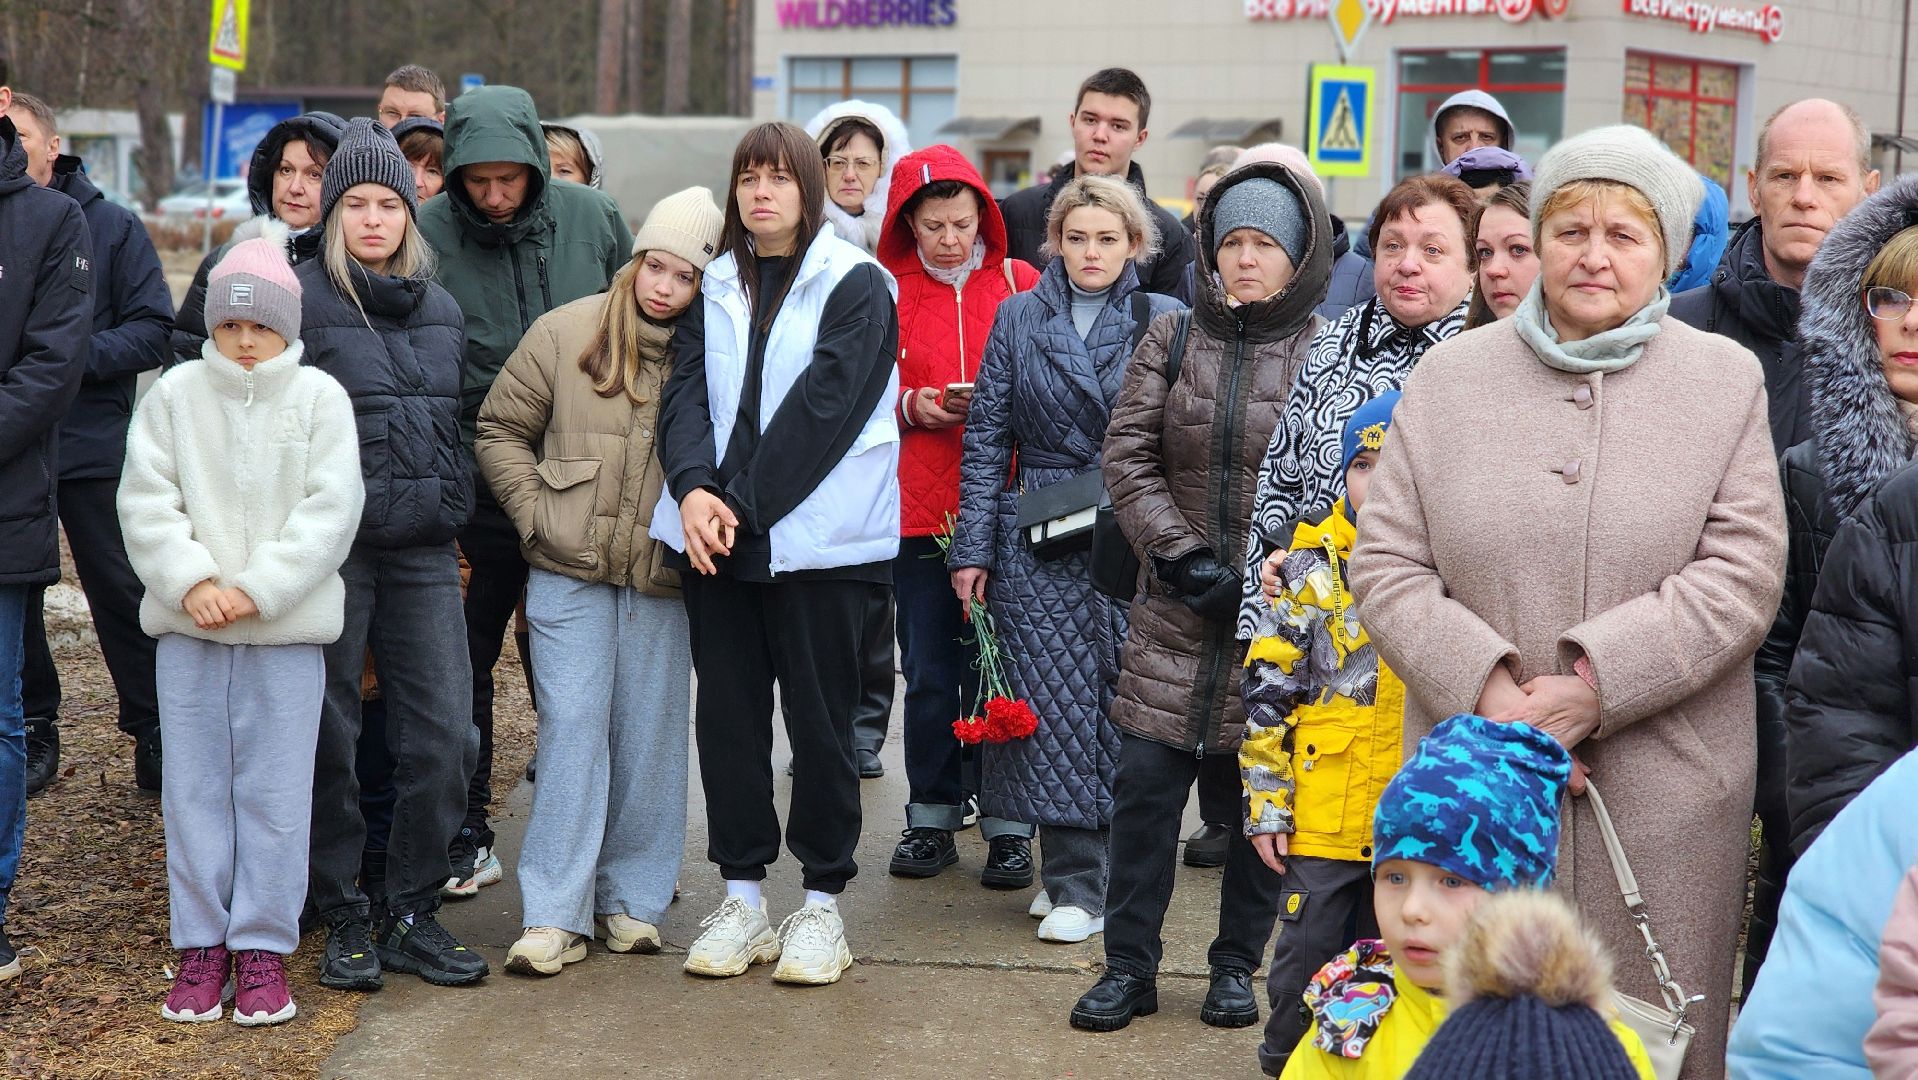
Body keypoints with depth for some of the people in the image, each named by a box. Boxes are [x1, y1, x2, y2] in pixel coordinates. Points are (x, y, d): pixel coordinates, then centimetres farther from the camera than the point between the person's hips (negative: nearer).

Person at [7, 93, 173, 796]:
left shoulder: (111, 226, 1)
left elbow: (154, 330, -3)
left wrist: (77, 355, -17)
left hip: (92, 446, -2)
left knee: (120, 592, 1)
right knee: (15, 595, 9)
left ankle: (153, 732, 11)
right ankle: (34, 731, 23)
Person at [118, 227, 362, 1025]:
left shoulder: (318, 397, 1)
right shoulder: (175, 395, 5)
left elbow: (332, 508, -6)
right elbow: (145, 502, 2)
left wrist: (258, 588, -13)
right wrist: (190, 581, -12)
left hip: (286, 628, -2)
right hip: (188, 627, 2)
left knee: (275, 791, 2)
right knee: (194, 787, 6)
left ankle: (263, 945, 12)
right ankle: (200, 943, 16)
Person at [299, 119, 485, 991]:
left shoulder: (439, 308, 14)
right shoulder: (301, 297, -3)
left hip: (424, 548, 5)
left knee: (444, 735, 0)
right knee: (329, 736, 3)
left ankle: (412, 916, 12)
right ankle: (342, 919, 15)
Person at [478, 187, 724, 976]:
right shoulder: (567, 333, -2)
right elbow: (501, 428, 7)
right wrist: (536, 514, 0)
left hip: (663, 579, 1)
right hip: (569, 571, 0)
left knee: (650, 733, 7)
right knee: (573, 725, -2)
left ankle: (633, 898, 21)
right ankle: (556, 915, 2)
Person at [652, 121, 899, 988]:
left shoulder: (854, 285, -1)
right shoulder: (715, 287, 14)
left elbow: (825, 406, -10)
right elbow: (686, 391, 4)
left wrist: (745, 501, -14)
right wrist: (693, 489, -14)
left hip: (818, 537, -4)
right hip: (719, 533, 5)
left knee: (819, 717, 1)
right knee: (727, 713, 7)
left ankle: (823, 901, 13)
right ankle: (742, 897, 17)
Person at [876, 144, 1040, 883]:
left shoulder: (1020, 285, 4)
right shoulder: (886, 292, 6)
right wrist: (911, 407, -10)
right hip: (919, 509, 1)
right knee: (928, 674, 8)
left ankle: (1008, 824, 11)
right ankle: (932, 819, 19)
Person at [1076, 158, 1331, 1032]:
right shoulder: (1173, 341, 5)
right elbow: (1128, 457, 2)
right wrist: (1184, 558, -7)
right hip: (1176, 610, 2)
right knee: (1145, 785, 2)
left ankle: (1237, 966, 22)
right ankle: (1128, 964, 14)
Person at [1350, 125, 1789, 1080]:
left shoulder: (1726, 381, 5)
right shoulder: (1450, 377, 8)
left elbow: (1742, 575, -5)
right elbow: (1386, 565, 3)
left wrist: (1597, 681, -16)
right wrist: (1488, 688, -12)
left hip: (1664, 792, -1)